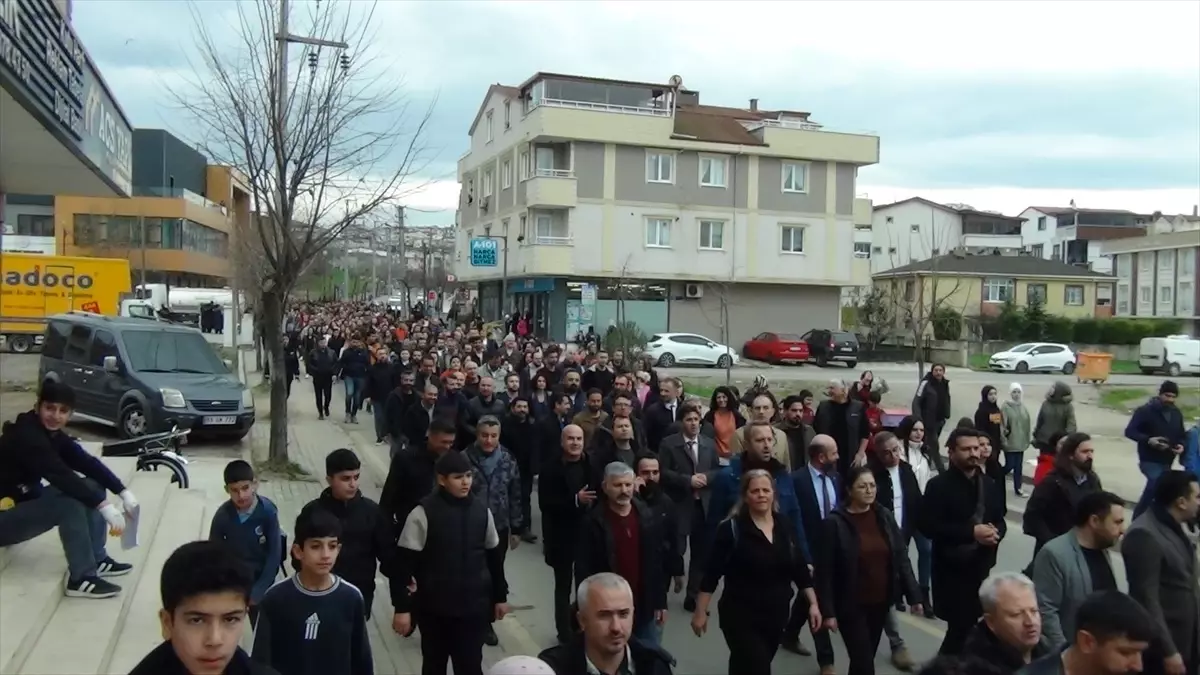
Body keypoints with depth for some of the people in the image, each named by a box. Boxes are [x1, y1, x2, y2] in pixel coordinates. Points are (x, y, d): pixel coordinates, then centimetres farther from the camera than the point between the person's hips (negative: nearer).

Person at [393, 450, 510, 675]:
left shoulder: (482, 510, 0)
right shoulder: (423, 513, -13)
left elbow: (494, 556, 10)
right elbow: (404, 563, -11)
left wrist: (500, 596, 15)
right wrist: (402, 607, -12)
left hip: (474, 607, 2)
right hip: (434, 608, -2)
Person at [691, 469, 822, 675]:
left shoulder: (785, 526, 2)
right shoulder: (731, 528, -13)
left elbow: (800, 569, 9)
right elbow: (712, 574, -11)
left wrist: (813, 603, 4)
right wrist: (700, 612, -11)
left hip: (776, 615, 5)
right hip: (741, 617, -5)